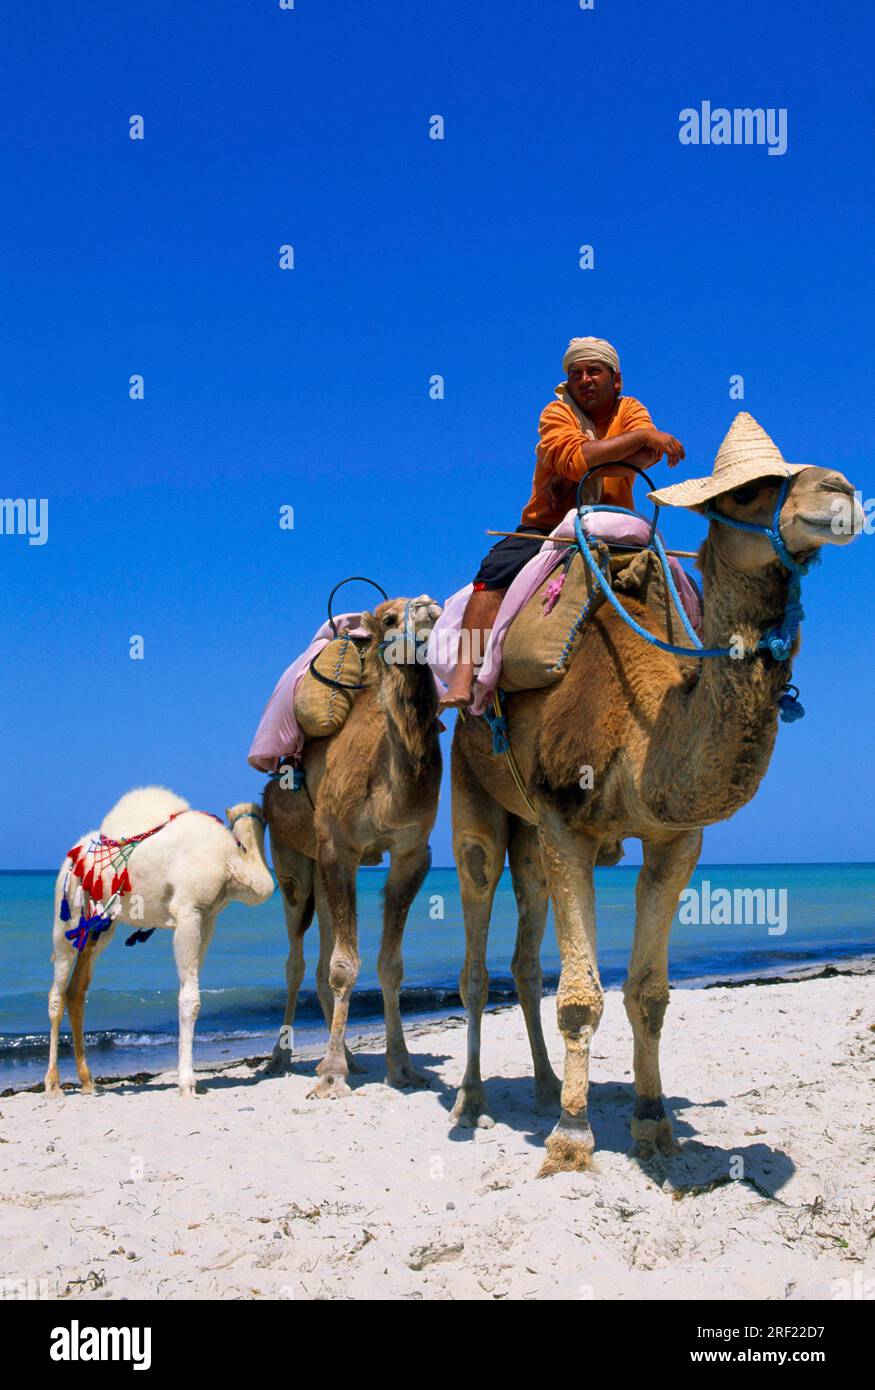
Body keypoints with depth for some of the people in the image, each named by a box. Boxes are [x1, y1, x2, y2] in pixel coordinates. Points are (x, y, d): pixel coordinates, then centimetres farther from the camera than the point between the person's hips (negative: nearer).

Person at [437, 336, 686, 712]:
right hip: (547, 528, -3)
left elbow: (650, 454, -15)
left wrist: (582, 470, -23)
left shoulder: (629, 410, 8)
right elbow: (574, 458, -23)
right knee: (496, 570, -28)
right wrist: (643, 434, -21)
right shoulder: (556, 413, -1)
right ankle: (465, 672, -36)